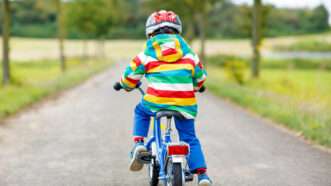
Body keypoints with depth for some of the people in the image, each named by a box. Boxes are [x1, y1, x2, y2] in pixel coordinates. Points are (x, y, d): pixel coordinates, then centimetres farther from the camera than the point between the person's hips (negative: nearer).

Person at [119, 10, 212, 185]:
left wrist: (126, 85, 39)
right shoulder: (187, 51, 16)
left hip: (156, 100, -1)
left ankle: (138, 143, 11)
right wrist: (195, 87, 46)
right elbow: (200, 75, 24)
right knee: (189, 138, 12)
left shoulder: (147, 53, 11)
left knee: (141, 112, 31)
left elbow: (131, 74, 16)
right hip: (184, 102, 1)